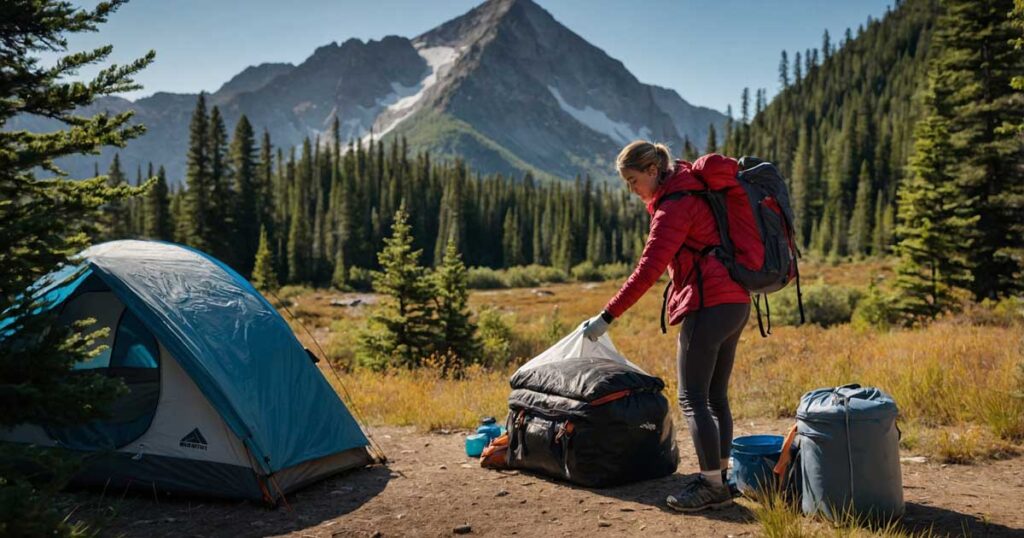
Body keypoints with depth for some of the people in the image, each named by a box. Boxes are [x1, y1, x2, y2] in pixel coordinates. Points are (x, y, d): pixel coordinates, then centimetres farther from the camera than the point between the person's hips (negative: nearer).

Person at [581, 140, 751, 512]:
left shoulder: (674, 206, -12)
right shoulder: (692, 190, 15)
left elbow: (647, 270, -20)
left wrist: (607, 316, -19)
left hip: (708, 306, -10)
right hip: (736, 302, 10)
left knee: (692, 398, -5)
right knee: (716, 396, 12)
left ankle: (712, 485, -4)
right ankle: (721, 478, 16)